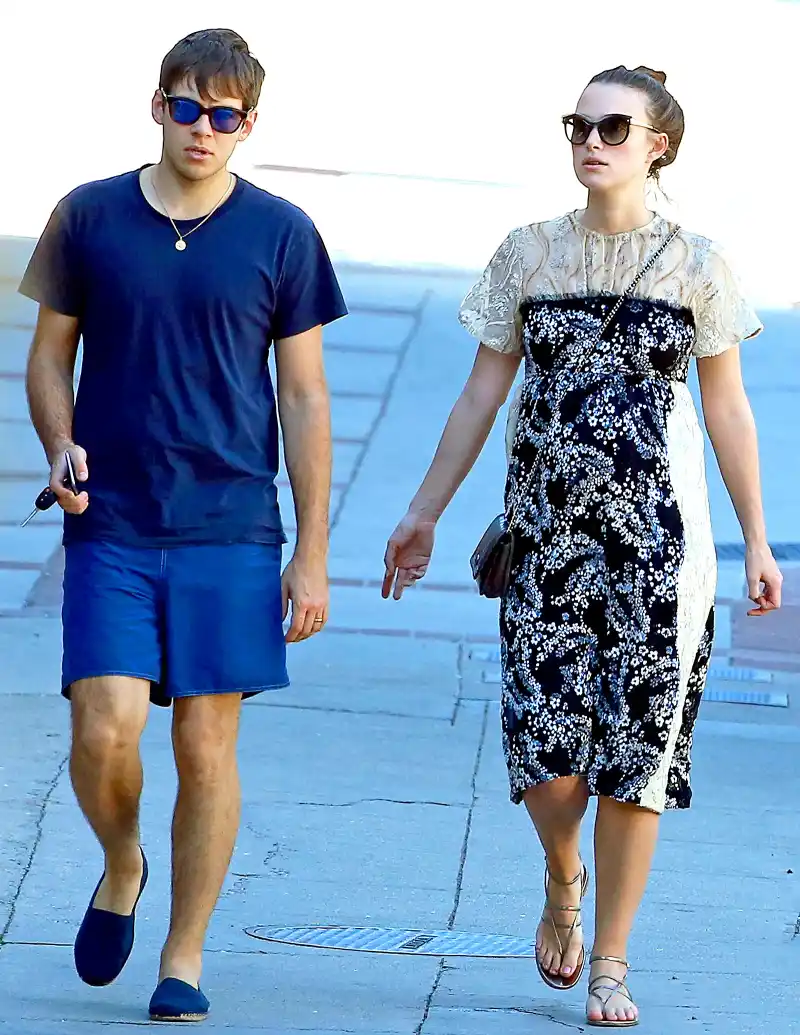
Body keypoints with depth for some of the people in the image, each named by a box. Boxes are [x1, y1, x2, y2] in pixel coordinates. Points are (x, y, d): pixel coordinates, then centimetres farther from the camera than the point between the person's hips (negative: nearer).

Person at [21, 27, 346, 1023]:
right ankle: (120, 867, 22)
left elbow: (304, 399, 5)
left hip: (230, 529, 0)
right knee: (104, 731, -10)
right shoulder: (88, 218, 4)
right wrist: (60, 448, -8)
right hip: (110, 528, 0)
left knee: (206, 745, 0)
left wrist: (312, 555, 1)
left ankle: (184, 958, 12)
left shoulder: (280, 235, 2)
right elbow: (48, 355, 13)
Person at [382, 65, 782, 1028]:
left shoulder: (695, 264, 2)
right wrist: (424, 512, 9)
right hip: (548, 532, 1)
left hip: (657, 538, -1)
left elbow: (727, 411, 6)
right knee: (548, 758, -8)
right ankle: (563, 882, 26)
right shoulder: (528, 254, 6)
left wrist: (756, 541, 4)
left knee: (636, 751, -1)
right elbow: (482, 394, 10)